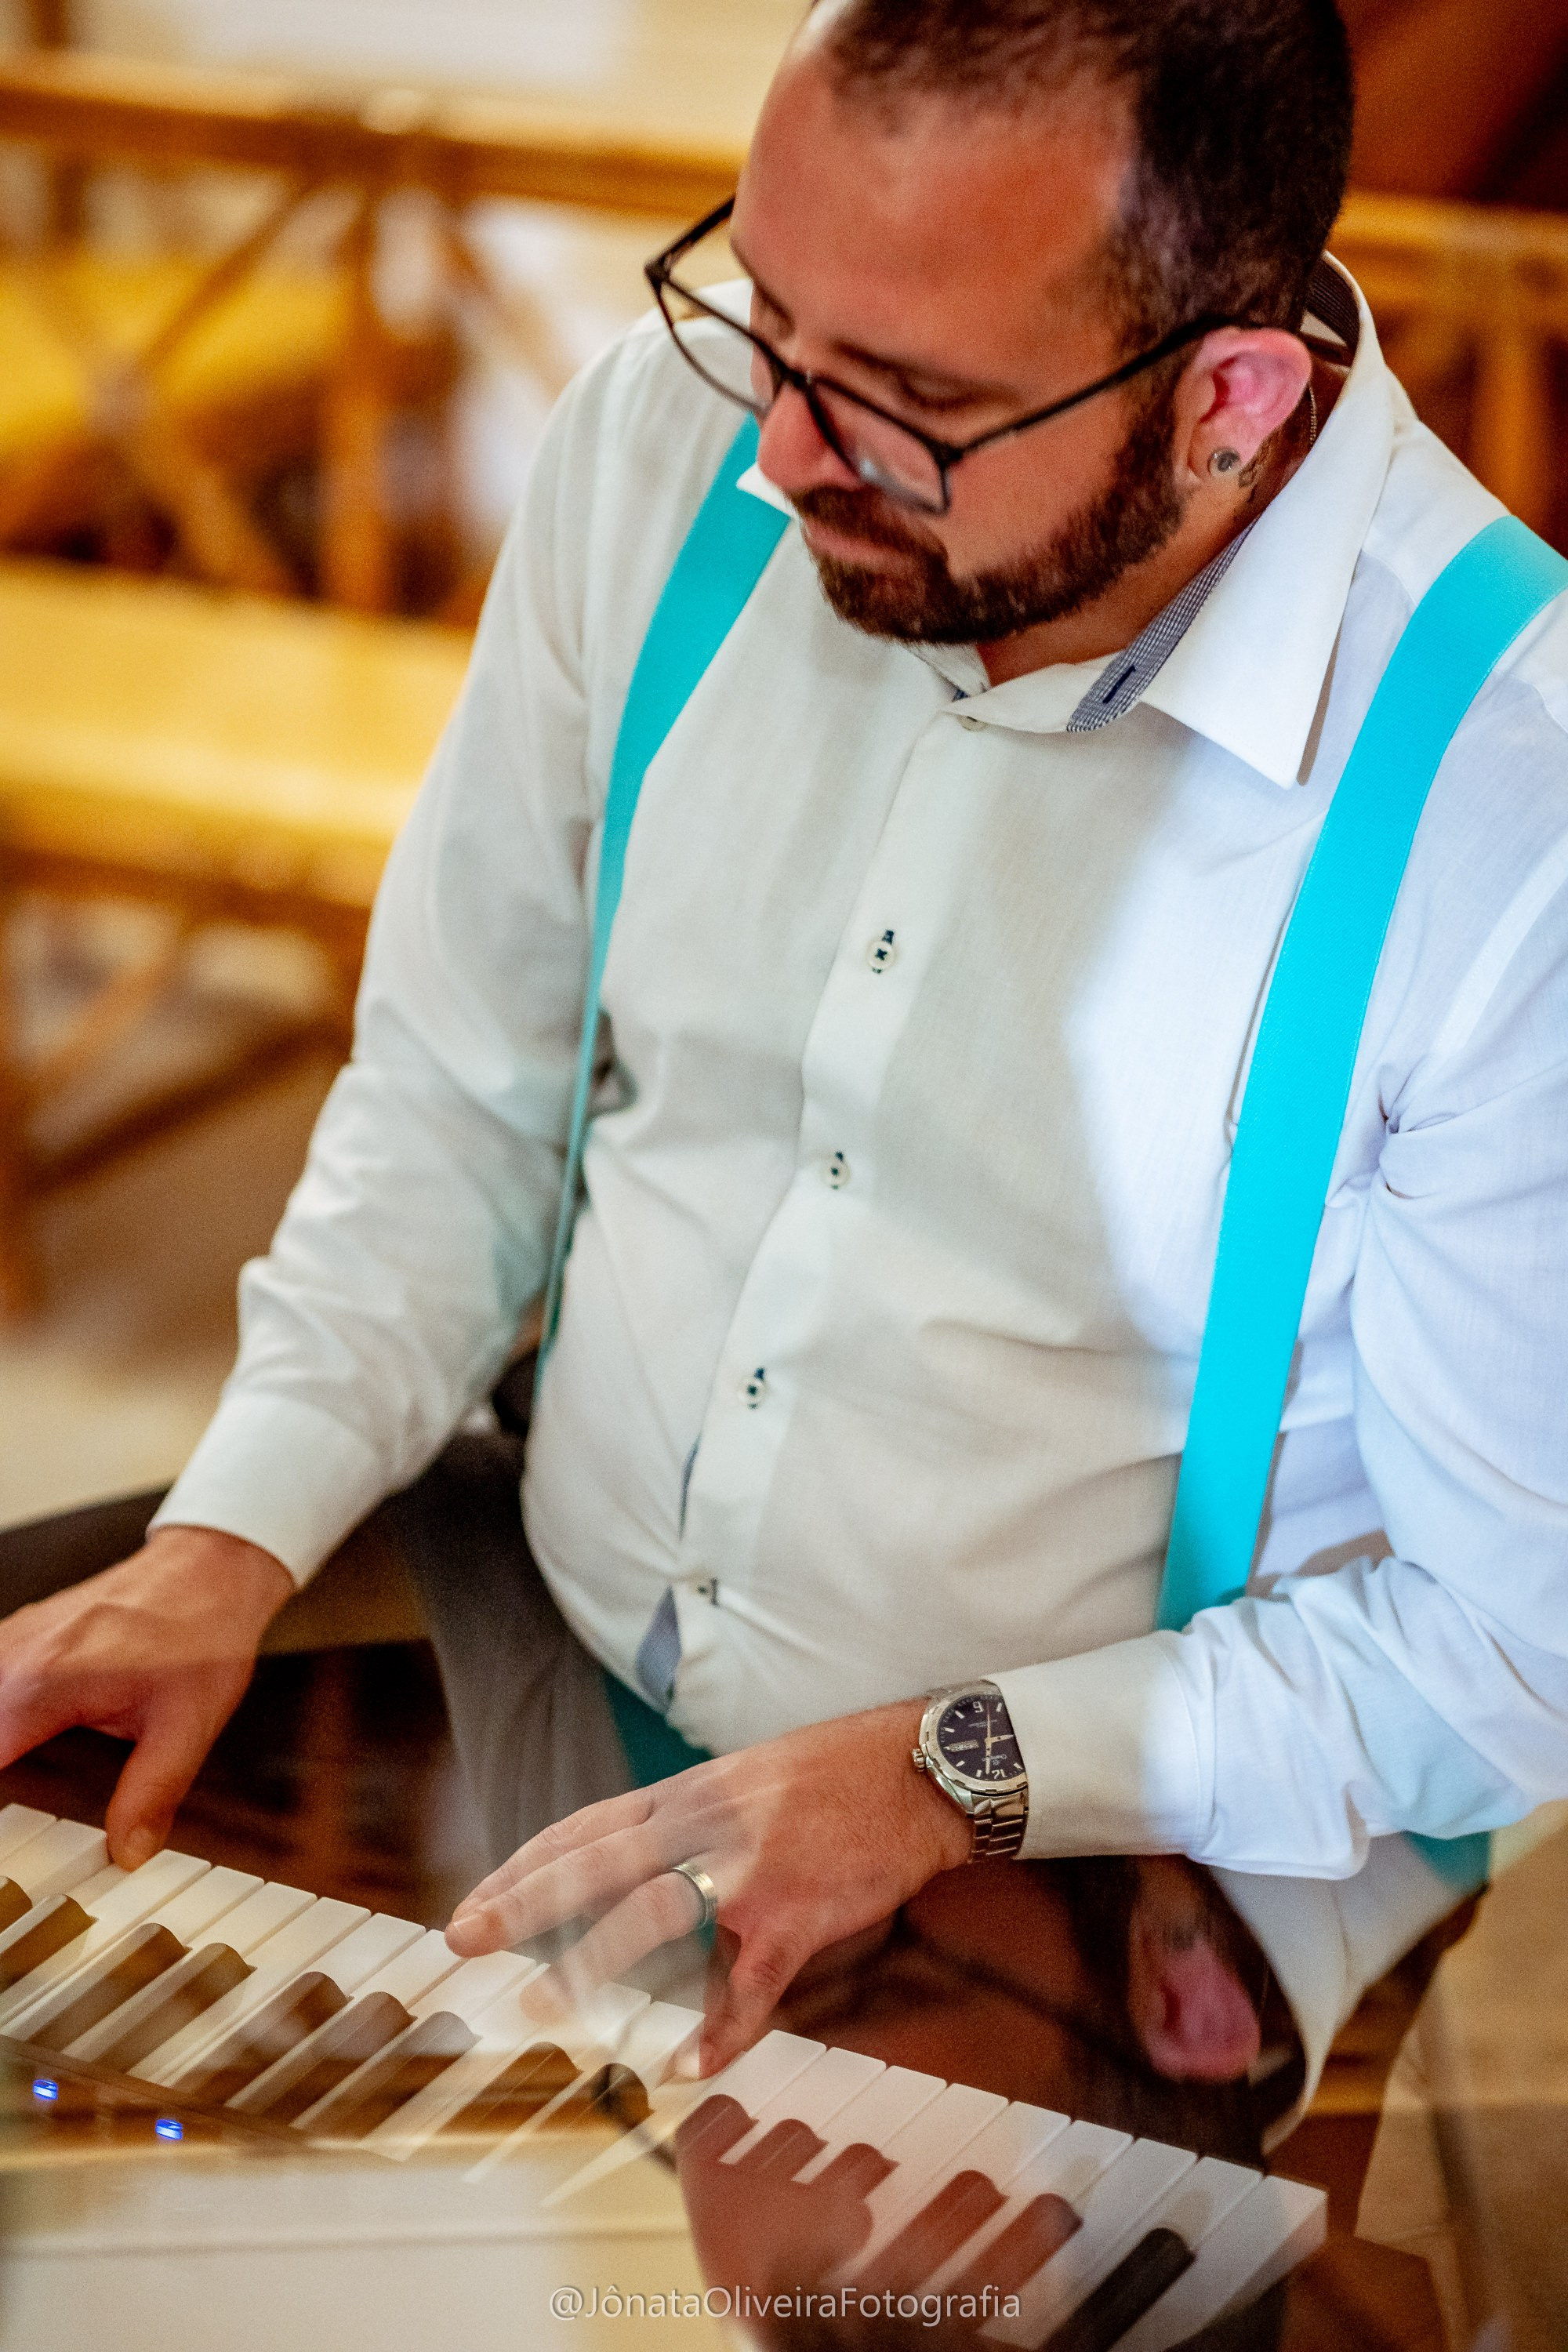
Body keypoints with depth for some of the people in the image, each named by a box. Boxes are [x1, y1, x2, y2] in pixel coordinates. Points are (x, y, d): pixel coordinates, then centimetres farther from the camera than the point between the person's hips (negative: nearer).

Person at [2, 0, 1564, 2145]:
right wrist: (234, 1534, -7)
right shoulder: (667, 446, -5)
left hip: (1085, 1865, -4)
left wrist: (954, 1772, -21)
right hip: (536, 1648, 5)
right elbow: (462, 1089, 7)